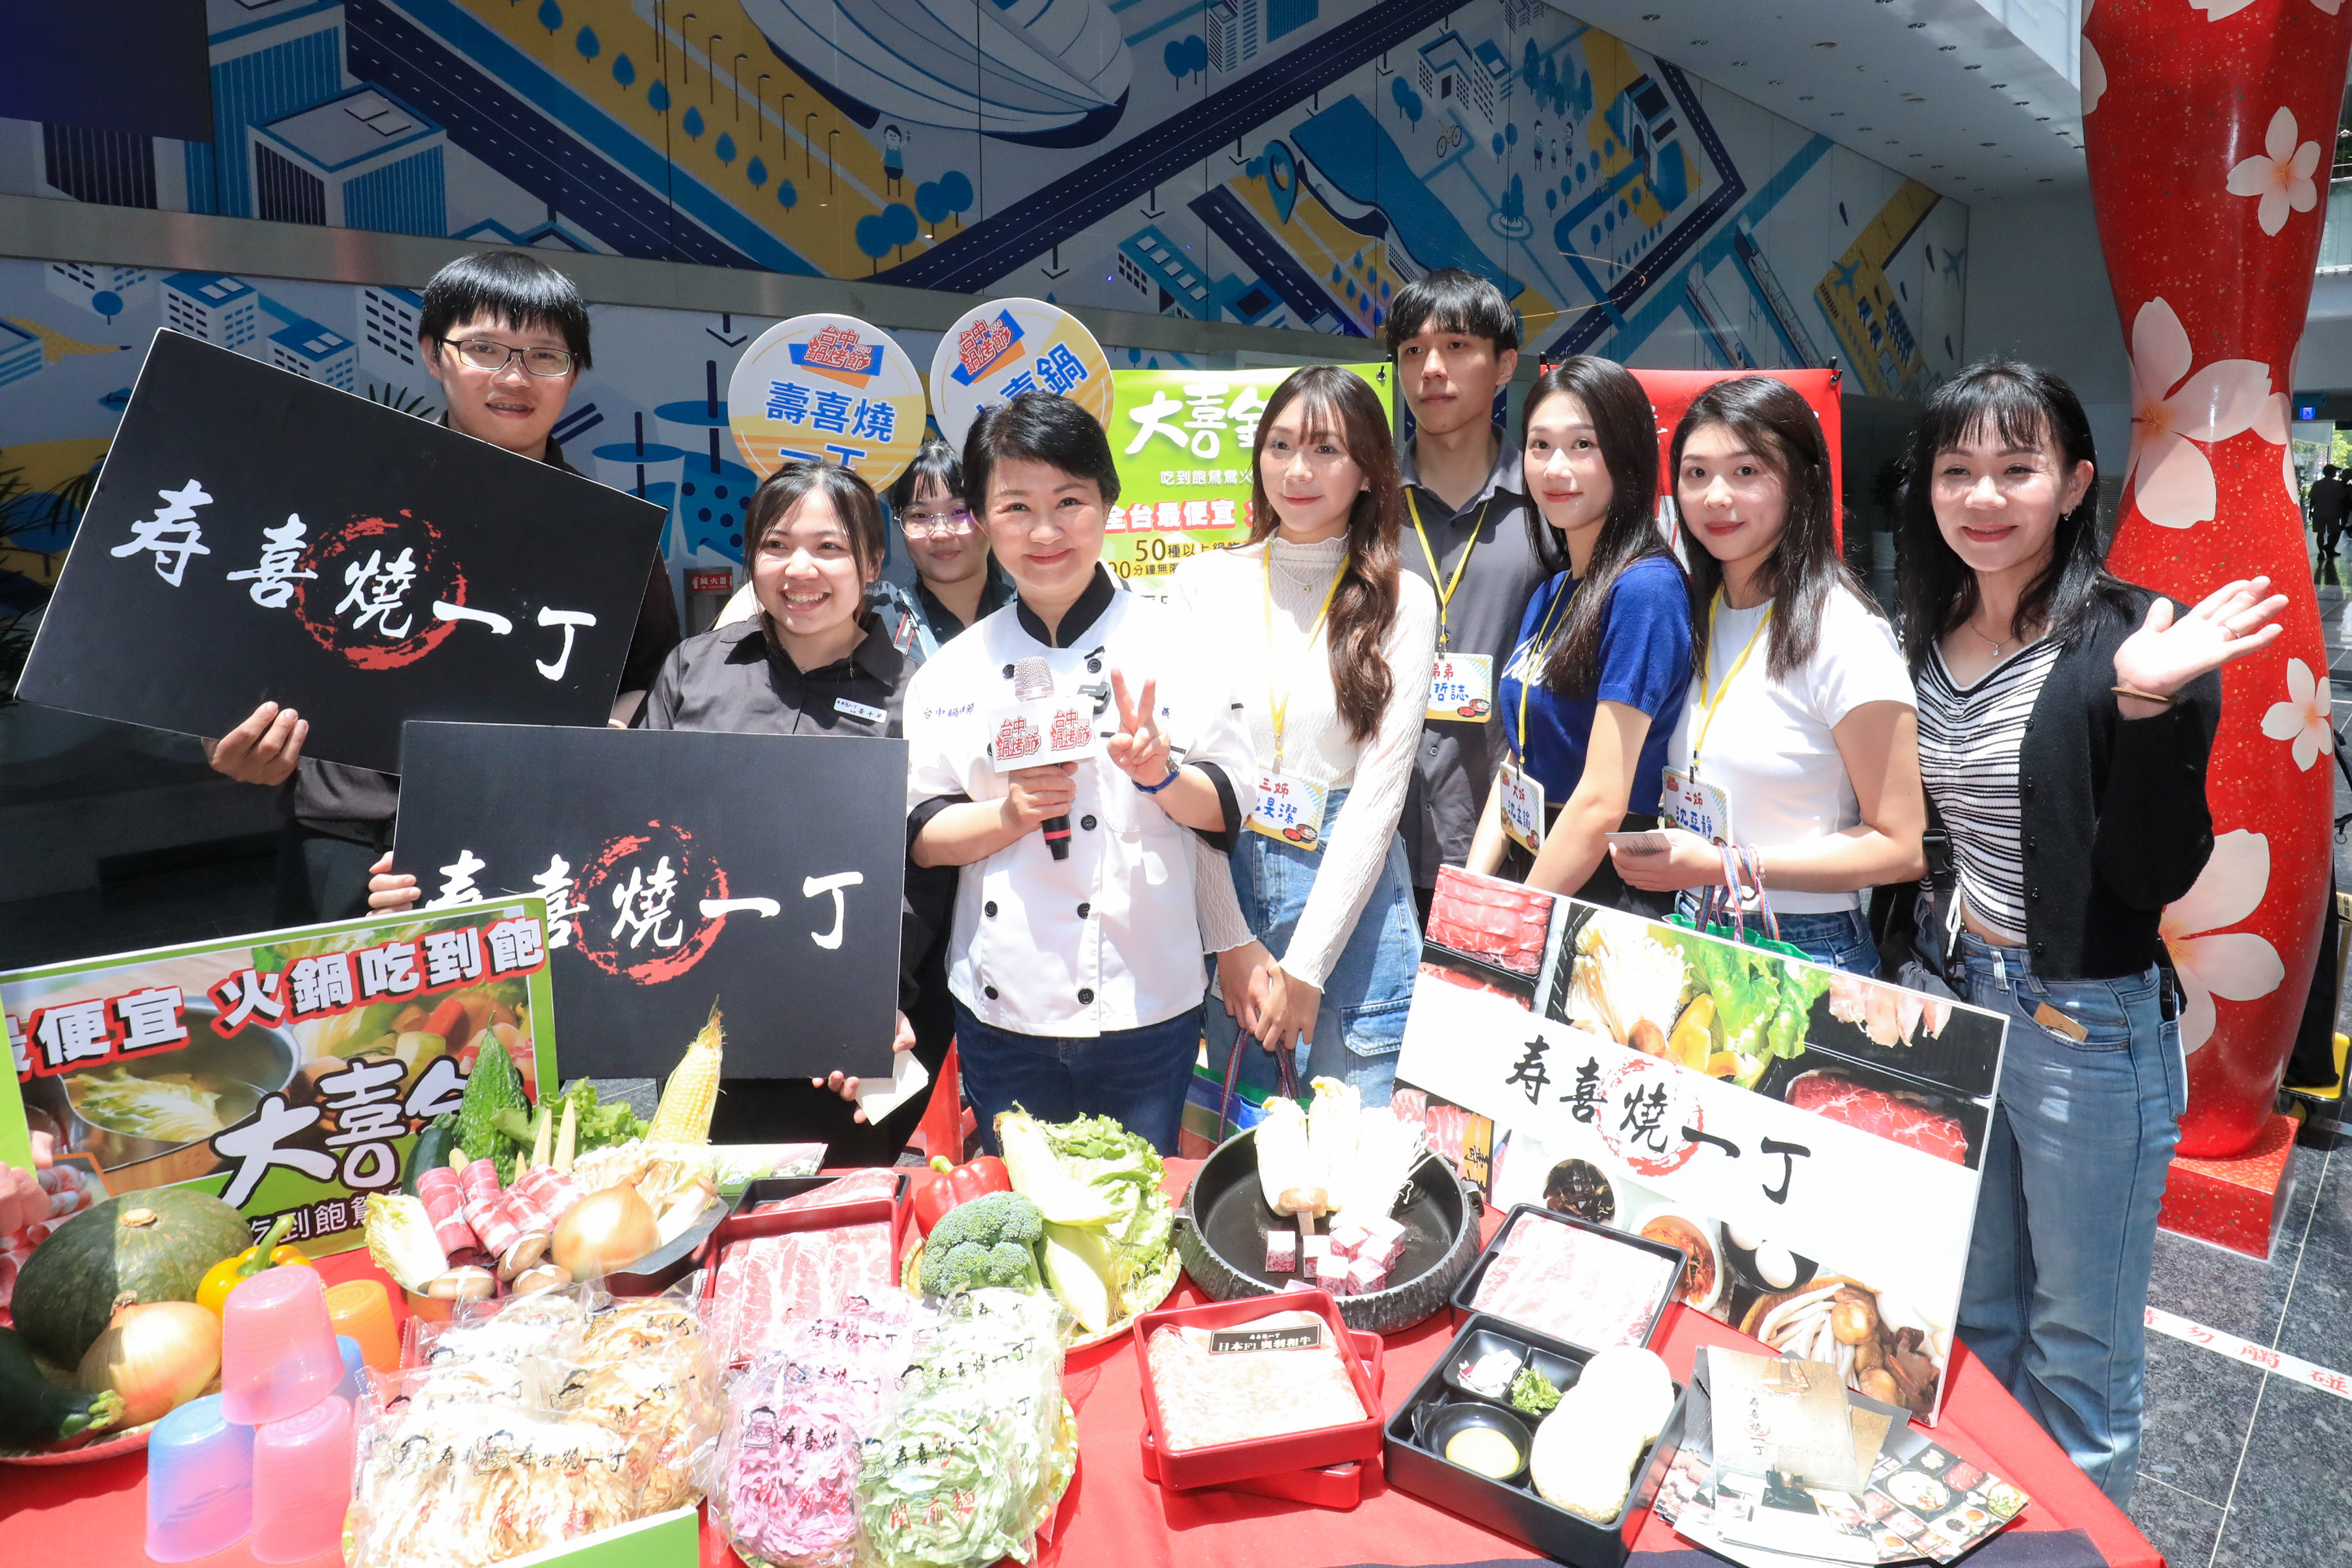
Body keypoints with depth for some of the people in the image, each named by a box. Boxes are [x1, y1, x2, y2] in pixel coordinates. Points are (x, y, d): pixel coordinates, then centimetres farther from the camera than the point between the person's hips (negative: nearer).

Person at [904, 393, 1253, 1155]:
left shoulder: (1174, 646, -3)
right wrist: (1008, 815, -14)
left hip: (1144, 1010, -2)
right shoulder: (953, 672, 2)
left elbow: (1227, 812, -1)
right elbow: (919, 836, 4)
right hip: (999, 1014, 2)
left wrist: (1162, 774, -21)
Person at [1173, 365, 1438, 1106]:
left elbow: (1381, 789, -6)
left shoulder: (1402, 602, -1)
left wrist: (1305, 968, -11)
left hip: (1352, 902, -1)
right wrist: (1230, 941, -8)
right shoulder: (1203, 585, 3)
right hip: (1220, 886, 1)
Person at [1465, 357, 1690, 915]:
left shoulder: (1643, 590, -16)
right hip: (1529, 878, 7)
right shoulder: (1550, 595, 8)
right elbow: (1517, 771, 10)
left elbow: (1601, 803, -20)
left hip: (1607, 895, -7)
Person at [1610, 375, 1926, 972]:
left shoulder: (1845, 633, -15)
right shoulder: (1691, 615, 5)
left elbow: (1901, 847, -14)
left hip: (1804, 951, -6)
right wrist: (1643, 850, -1)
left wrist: (1727, 865, -21)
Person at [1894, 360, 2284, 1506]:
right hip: (1949, 993, 6)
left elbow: (2156, 876, -19)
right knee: (1973, 1315, 23)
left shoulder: (2131, 645, -15)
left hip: (2085, 1022, -6)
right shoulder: (1923, 636, 3)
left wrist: (2148, 707, -30)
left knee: (2078, 1345, 12)